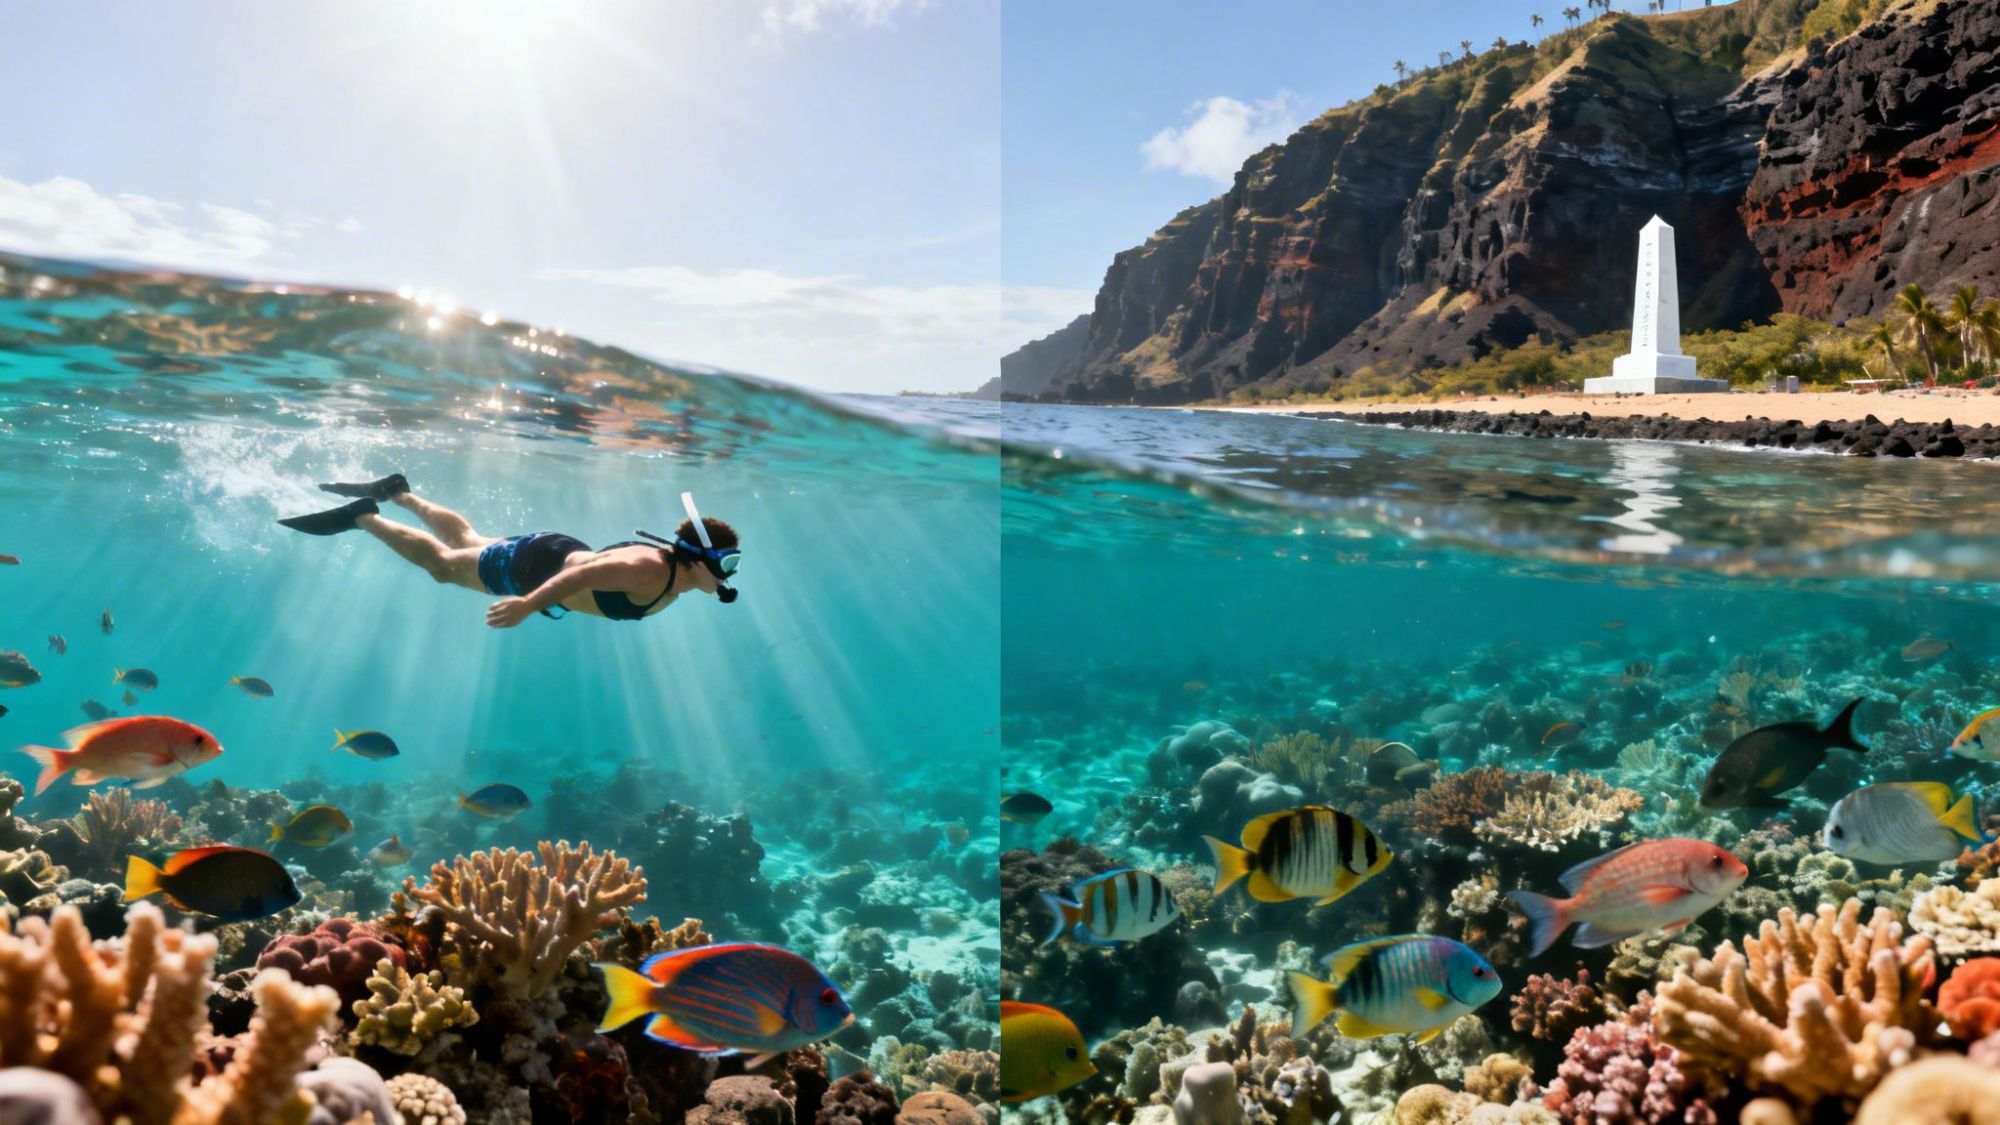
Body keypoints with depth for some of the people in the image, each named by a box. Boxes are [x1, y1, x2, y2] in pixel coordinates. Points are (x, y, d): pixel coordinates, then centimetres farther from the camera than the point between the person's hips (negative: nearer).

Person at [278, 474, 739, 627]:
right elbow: (585, 572, -46)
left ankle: (398, 492, 45)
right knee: (442, 562, 13)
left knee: (467, 541, 29)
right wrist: (528, 605, -47)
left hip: (565, 553, 8)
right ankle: (363, 515, 27)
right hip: (538, 561, -8)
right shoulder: (650, 571, -38)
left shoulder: (677, 578, -9)